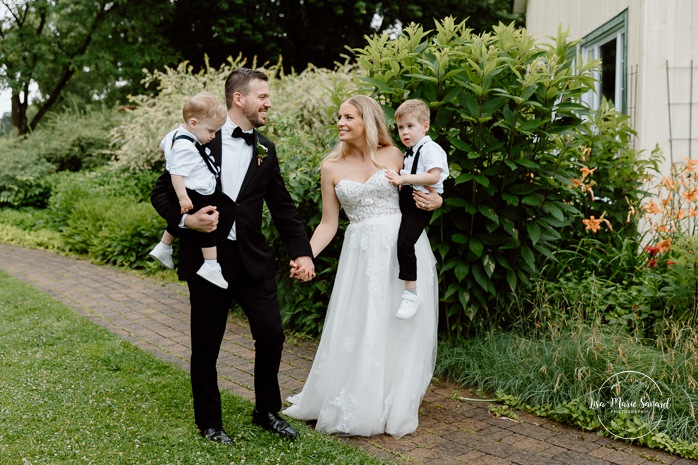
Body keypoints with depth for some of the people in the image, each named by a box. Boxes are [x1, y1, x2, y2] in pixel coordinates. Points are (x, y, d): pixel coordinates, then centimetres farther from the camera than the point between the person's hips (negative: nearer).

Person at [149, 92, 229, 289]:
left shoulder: (177, 133, 5)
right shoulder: (185, 147, -26)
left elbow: (164, 143, 24)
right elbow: (177, 173, -28)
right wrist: (183, 197, -30)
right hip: (195, 197, -11)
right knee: (208, 226, -6)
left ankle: (163, 248, 41)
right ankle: (211, 266, -4)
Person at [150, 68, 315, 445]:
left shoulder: (265, 149, 8)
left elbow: (283, 206, 9)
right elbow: (160, 193, 0)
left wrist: (302, 252, 1)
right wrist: (185, 219, -18)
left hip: (253, 259, 3)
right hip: (206, 259, -3)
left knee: (272, 334, 2)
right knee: (205, 346, 8)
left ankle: (267, 411, 26)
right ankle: (209, 422, 27)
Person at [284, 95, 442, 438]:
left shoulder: (393, 156, 4)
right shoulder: (331, 167, 5)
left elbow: (420, 195, 13)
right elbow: (328, 223, 6)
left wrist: (435, 200, -9)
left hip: (404, 249, 0)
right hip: (362, 254, 0)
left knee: (401, 331, 5)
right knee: (356, 332, 3)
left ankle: (395, 409, 23)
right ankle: (354, 408, 23)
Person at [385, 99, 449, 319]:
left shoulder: (430, 148, -10)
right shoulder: (409, 152, 18)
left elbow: (433, 177, -24)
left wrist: (403, 179, -24)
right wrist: (399, 181, 13)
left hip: (420, 204, -11)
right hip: (406, 199, 11)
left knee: (404, 241, -26)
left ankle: (411, 294, -21)